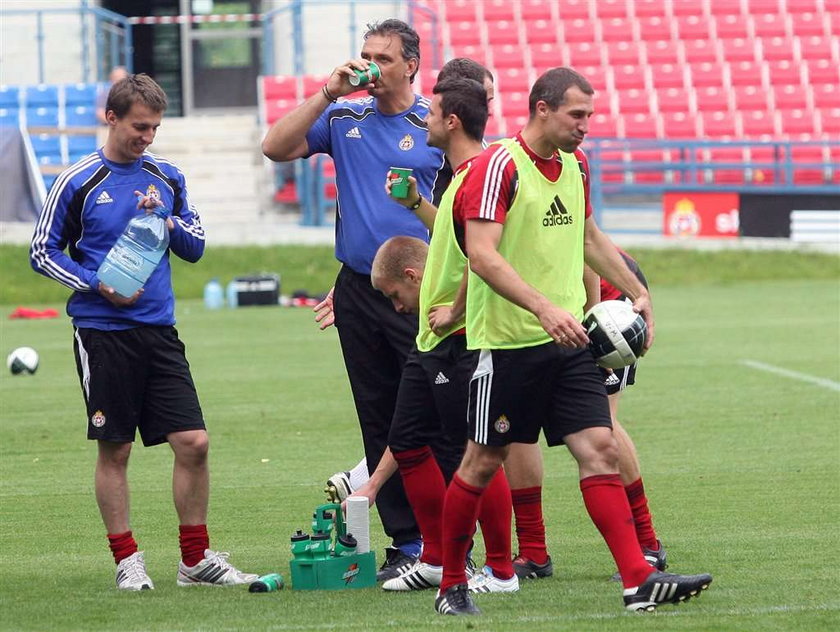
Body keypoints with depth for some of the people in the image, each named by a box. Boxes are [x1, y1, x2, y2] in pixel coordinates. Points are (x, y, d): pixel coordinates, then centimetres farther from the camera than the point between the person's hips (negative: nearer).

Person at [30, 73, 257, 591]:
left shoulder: (167, 177, 9)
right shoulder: (79, 181, -3)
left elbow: (195, 247, 14)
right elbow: (44, 251, 2)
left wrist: (167, 221, -6)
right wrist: (98, 286, -11)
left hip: (159, 330, 3)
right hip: (102, 330, -3)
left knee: (194, 442, -3)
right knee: (115, 449, 2)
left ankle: (197, 558, 8)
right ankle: (127, 559, 12)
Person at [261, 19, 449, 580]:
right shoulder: (344, 119, 11)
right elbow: (275, 148, 1)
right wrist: (329, 93, -5)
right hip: (357, 293, 4)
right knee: (379, 423, 5)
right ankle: (406, 545, 10)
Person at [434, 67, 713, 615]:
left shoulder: (575, 165, 11)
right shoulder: (499, 166, -14)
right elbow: (482, 256, -23)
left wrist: (637, 292, 25)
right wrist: (544, 308, -31)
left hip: (568, 342, 6)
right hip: (509, 341, -6)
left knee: (600, 449, -4)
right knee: (484, 461, 3)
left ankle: (639, 581, -10)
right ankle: (452, 585, 17)